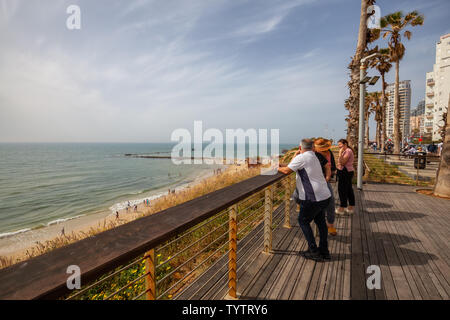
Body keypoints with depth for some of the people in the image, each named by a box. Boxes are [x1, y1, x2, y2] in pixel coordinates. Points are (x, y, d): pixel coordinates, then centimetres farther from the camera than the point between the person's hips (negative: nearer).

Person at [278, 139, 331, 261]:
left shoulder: (302, 157, -12)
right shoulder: (313, 157, 17)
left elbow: (287, 171, -9)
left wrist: (277, 168, 7)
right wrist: (296, 156, 24)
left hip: (313, 198, -9)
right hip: (325, 196, 9)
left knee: (303, 221, 8)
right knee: (320, 221, 20)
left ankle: (313, 252, 10)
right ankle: (324, 252, 28)